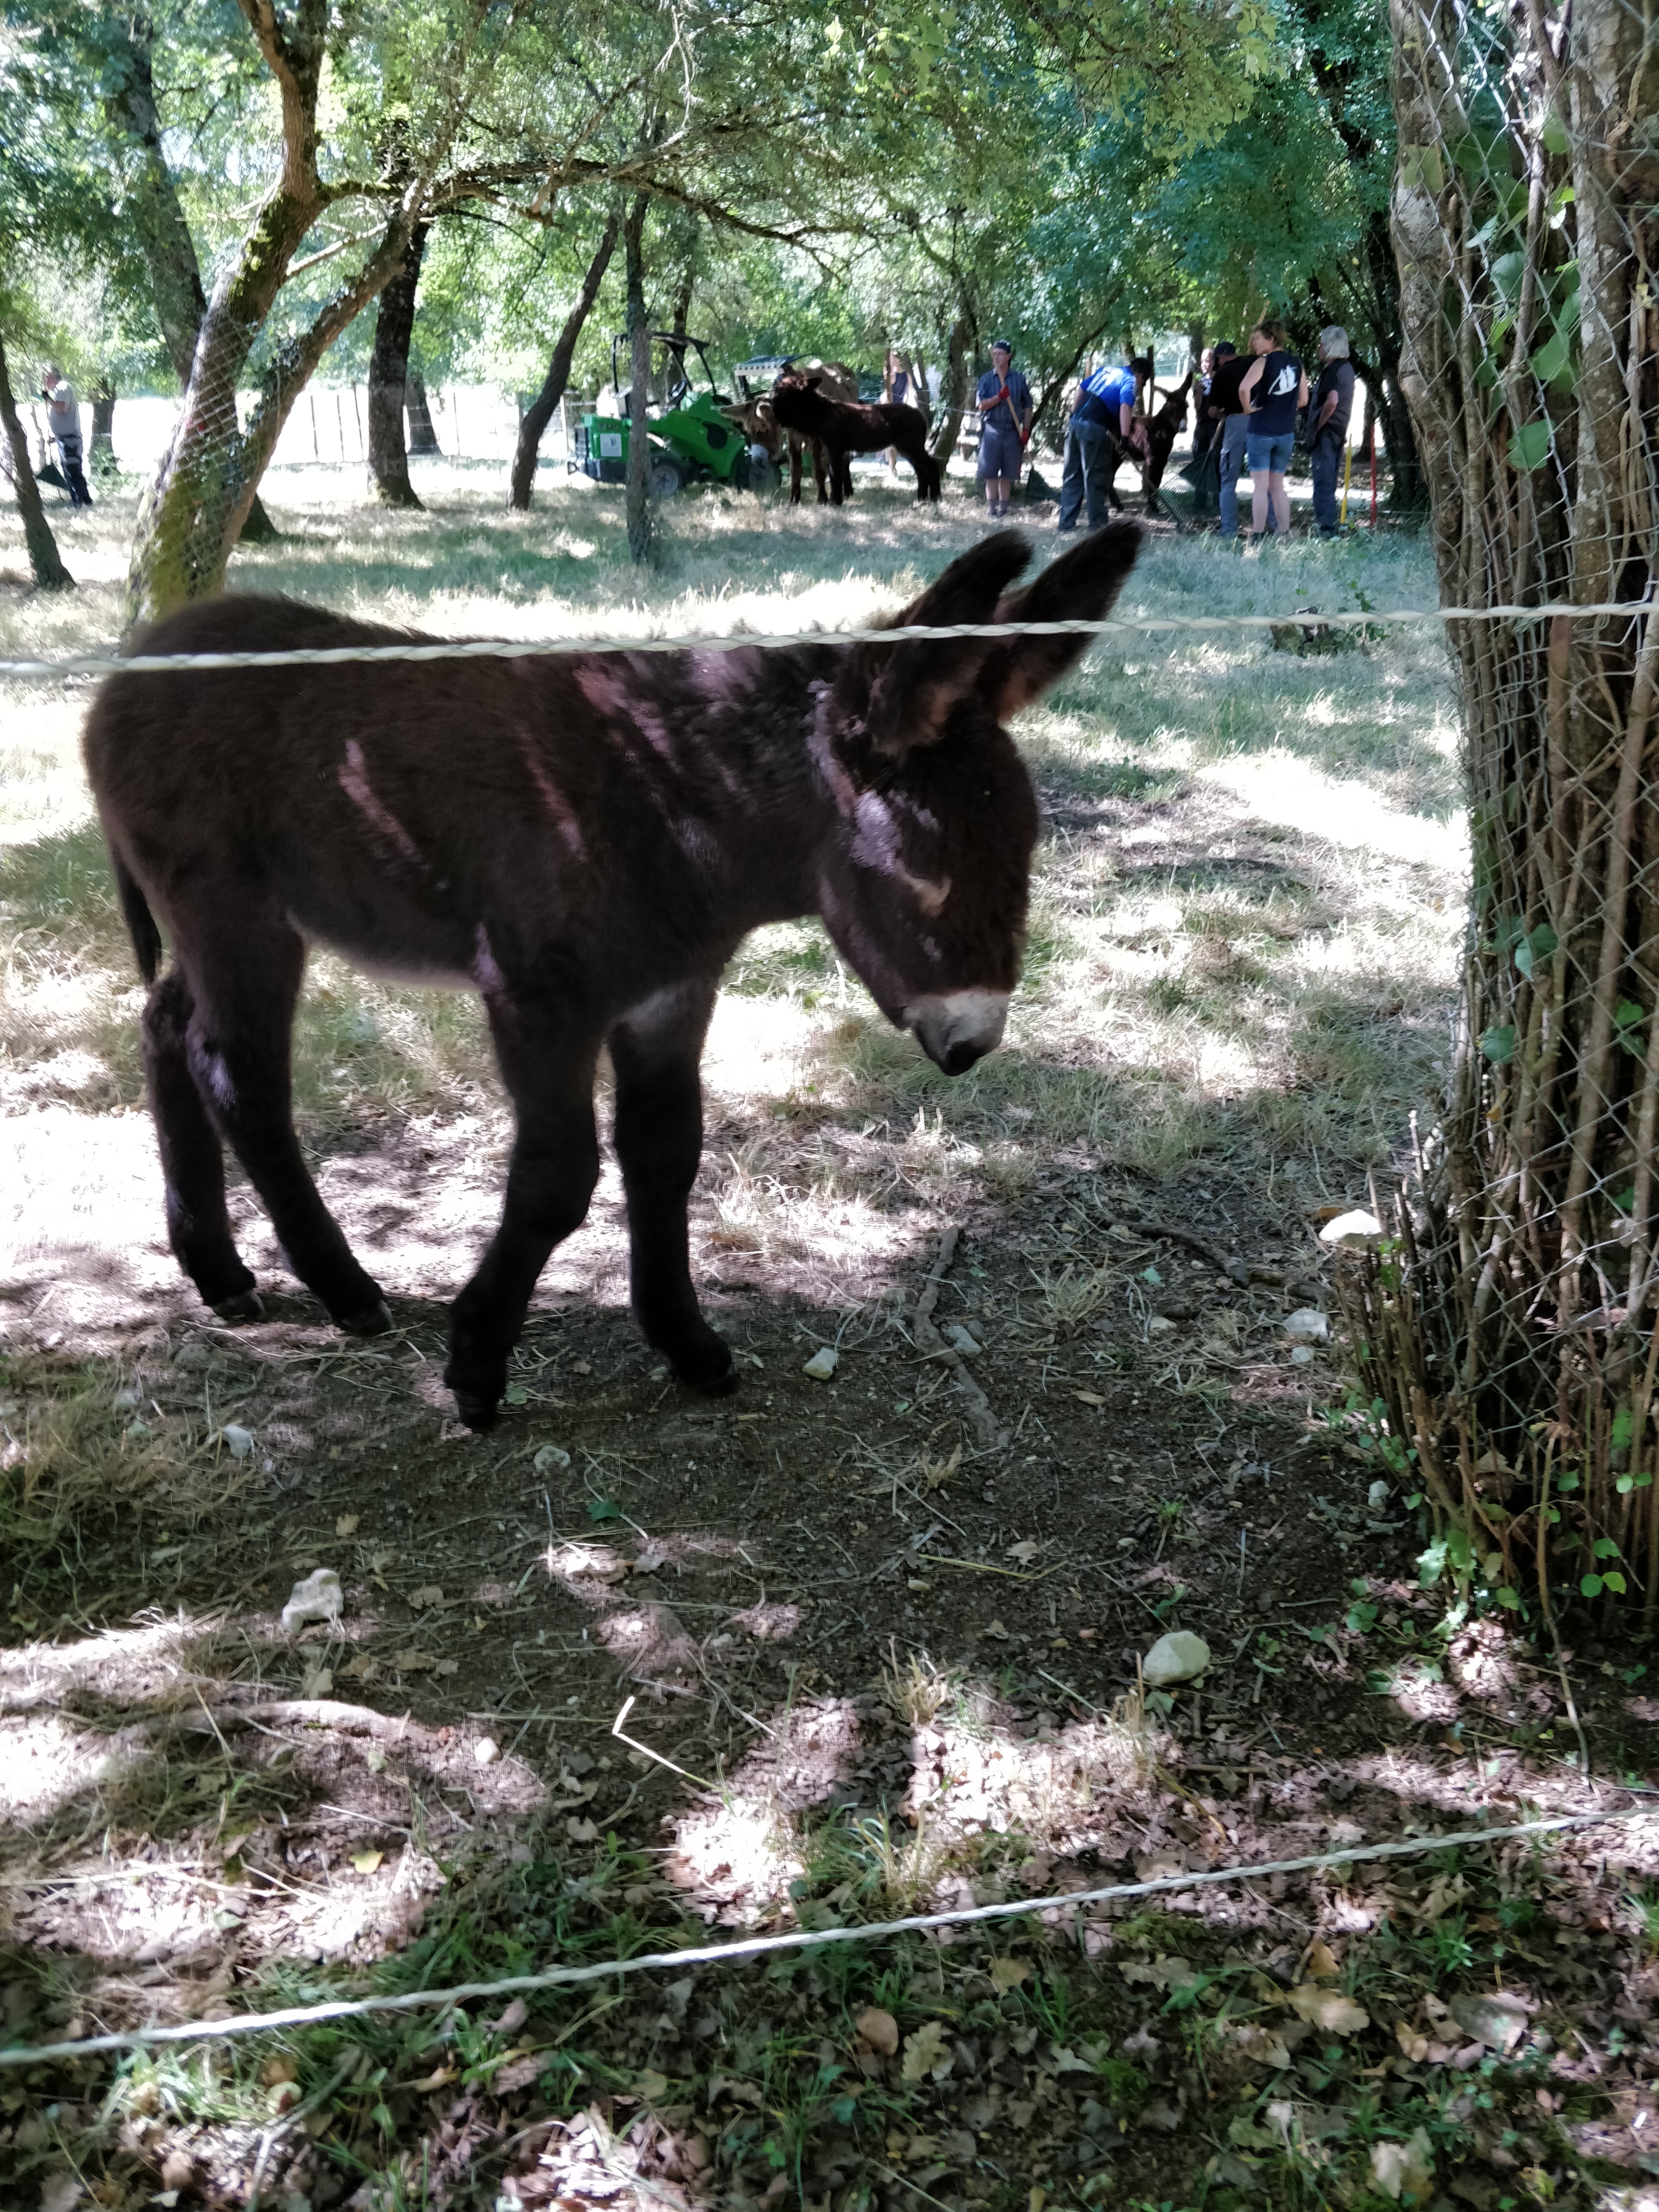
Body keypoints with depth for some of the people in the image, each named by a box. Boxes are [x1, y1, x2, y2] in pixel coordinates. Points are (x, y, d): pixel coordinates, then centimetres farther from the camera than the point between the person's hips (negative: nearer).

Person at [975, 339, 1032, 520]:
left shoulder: (1019, 379, 8)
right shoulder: (987, 379, 6)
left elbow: (1027, 407, 12)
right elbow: (981, 405, -1)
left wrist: (1026, 430, 2)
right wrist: (999, 397, -15)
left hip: (1013, 431, 1)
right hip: (992, 429, -1)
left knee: (1008, 473, 3)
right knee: (990, 472, -5)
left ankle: (1003, 508, 11)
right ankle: (991, 508, 0)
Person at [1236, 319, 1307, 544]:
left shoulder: (1263, 362, -11)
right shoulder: (1296, 364, 8)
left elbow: (1244, 388, -28)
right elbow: (1303, 400, 12)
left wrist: (1249, 408, -12)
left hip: (1261, 430, -6)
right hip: (1286, 432, 6)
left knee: (1261, 486, -3)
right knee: (1278, 485, 15)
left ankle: (1257, 538, -3)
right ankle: (1285, 536, 14)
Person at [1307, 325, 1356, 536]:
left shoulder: (1331, 371, -16)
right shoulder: (1347, 368, 13)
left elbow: (1332, 401, -29)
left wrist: (1318, 425, -16)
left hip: (1325, 433, -9)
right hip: (1340, 432, 9)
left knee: (1323, 483, -8)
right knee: (1329, 483, 15)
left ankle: (1325, 531, -9)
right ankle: (1330, 529, 19)